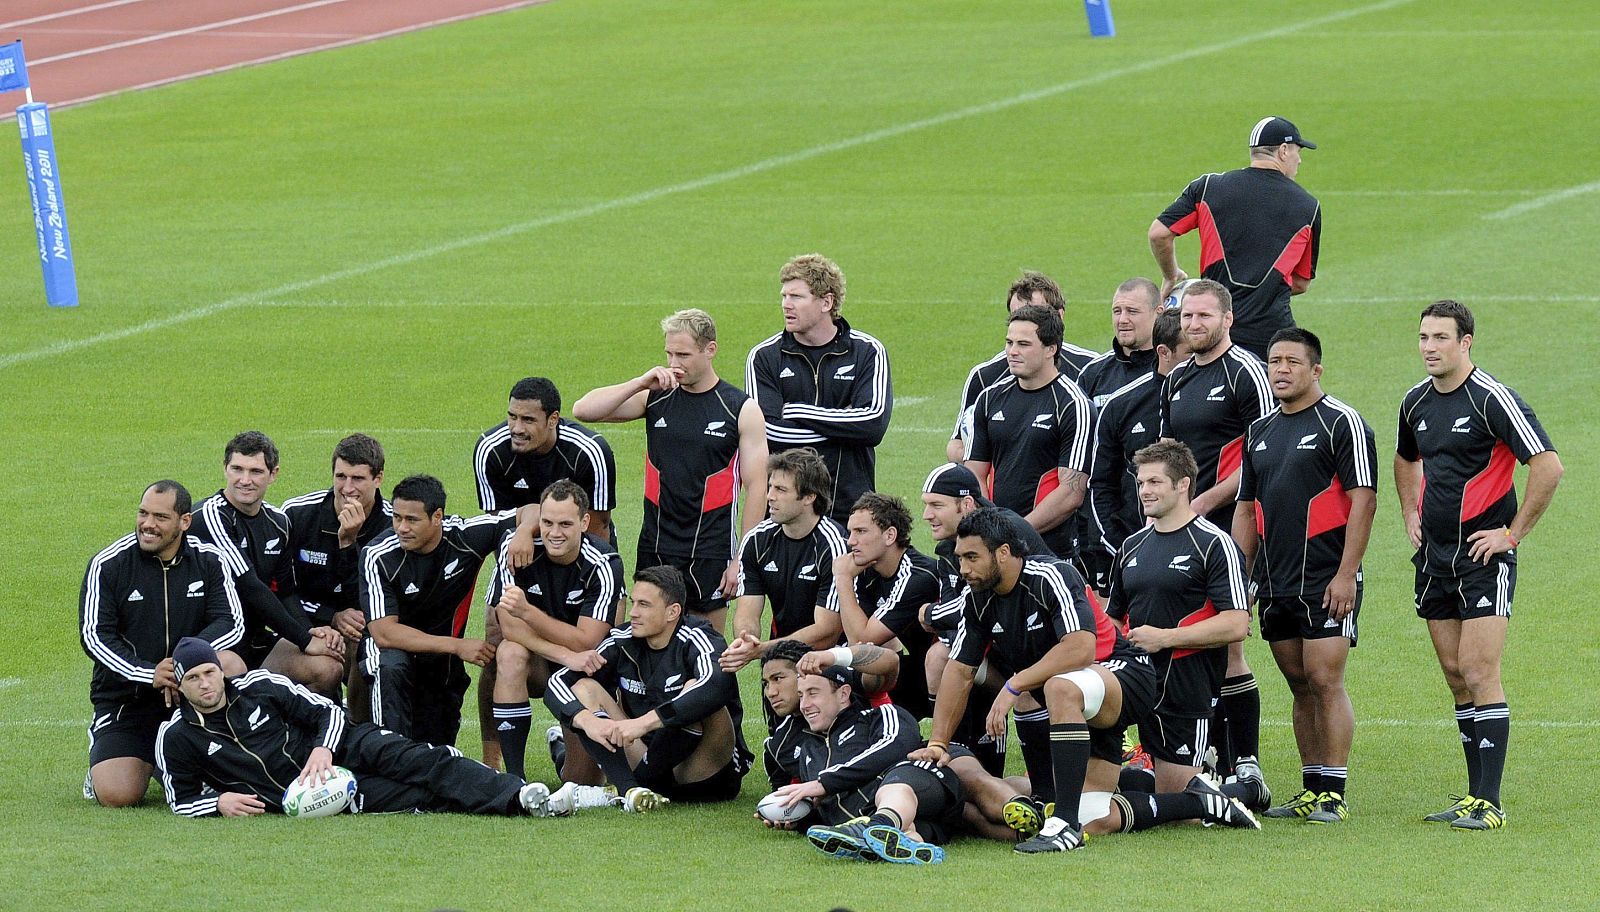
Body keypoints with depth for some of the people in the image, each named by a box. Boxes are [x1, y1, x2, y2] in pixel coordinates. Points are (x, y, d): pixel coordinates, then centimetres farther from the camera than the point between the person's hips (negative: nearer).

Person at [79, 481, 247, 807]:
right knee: (118, 796, -21)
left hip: (187, 691, 2)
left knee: (232, 666, -31)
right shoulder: (107, 565, -6)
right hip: (124, 700, -2)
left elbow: (231, 622, -9)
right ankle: (100, 760, 19)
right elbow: (95, 636, -12)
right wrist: (149, 673, -26)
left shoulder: (208, 560, 0)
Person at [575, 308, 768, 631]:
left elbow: (757, 488, -3)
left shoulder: (742, 409, -3)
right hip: (656, 546, 3)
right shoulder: (655, 398, 5)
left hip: (710, 550, -3)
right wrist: (641, 383, -13)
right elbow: (583, 410, -3)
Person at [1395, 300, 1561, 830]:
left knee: (1480, 674, -12)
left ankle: (1490, 803, -11)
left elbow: (1548, 465, -18)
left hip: (1483, 555, -7)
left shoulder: (1493, 399, -14)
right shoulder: (1416, 403, 9)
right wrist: (1411, 514, 17)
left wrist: (1514, 532, -14)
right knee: (1456, 677, 8)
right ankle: (1475, 796, 14)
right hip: (1434, 557, 7)